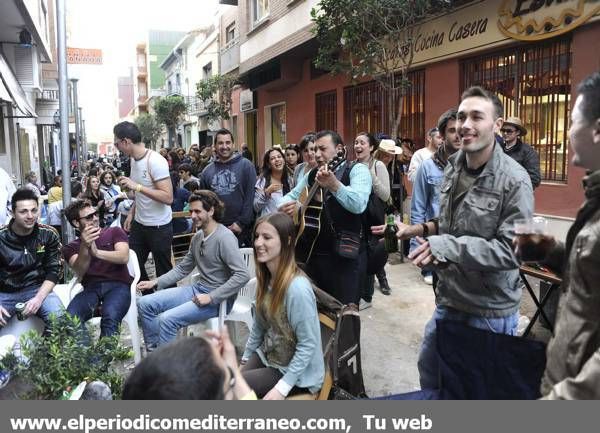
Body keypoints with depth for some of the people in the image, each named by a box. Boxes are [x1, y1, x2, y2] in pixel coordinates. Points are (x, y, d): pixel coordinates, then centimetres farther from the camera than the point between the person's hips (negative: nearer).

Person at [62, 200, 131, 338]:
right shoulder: (71, 247, 18)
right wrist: (84, 247, -23)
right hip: (91, 288, 2)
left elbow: (124, 257, -4)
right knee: (70, 316, -31)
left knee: (110, 316, -34)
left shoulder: (114, 232, 16)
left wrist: (97, 252, -21)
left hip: (118, 285, -2)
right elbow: (80, 272, -4)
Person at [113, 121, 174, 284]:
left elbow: (168, 197, -26)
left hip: (159, 227, -8)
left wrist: (137, 186, -29)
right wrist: (131, 213, 13)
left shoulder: (155, 161, -20)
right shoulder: (134, 159, 5)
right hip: (139, 224, 8)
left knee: (163, 271, 4)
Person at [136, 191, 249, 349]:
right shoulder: (197, 237, 9)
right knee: (144, 304, 1)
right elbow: (183, 268, 19)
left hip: (218, 299, -9)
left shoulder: (224, 238, -18)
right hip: (198, 289, 9)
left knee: (167, 319, -25)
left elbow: (242, 275, -25)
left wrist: (211, 298, -23)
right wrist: (155, 282, 8)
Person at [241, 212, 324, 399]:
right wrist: (245, 360, 9)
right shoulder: (266, 277, -3)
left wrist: (282, 387, -22)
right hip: (267, 355, 7)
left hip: (296, 371, -7)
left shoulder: (297, 287, -29)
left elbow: (308, 344, -24)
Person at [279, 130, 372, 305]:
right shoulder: (312, 174, 13)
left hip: (346, 256, -6)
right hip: (314, 253, 6)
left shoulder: (357, 170, -7)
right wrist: (286, 206, -10)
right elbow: (289, 197, 14)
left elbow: (359, 204, -25)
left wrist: (333, 184, -41)